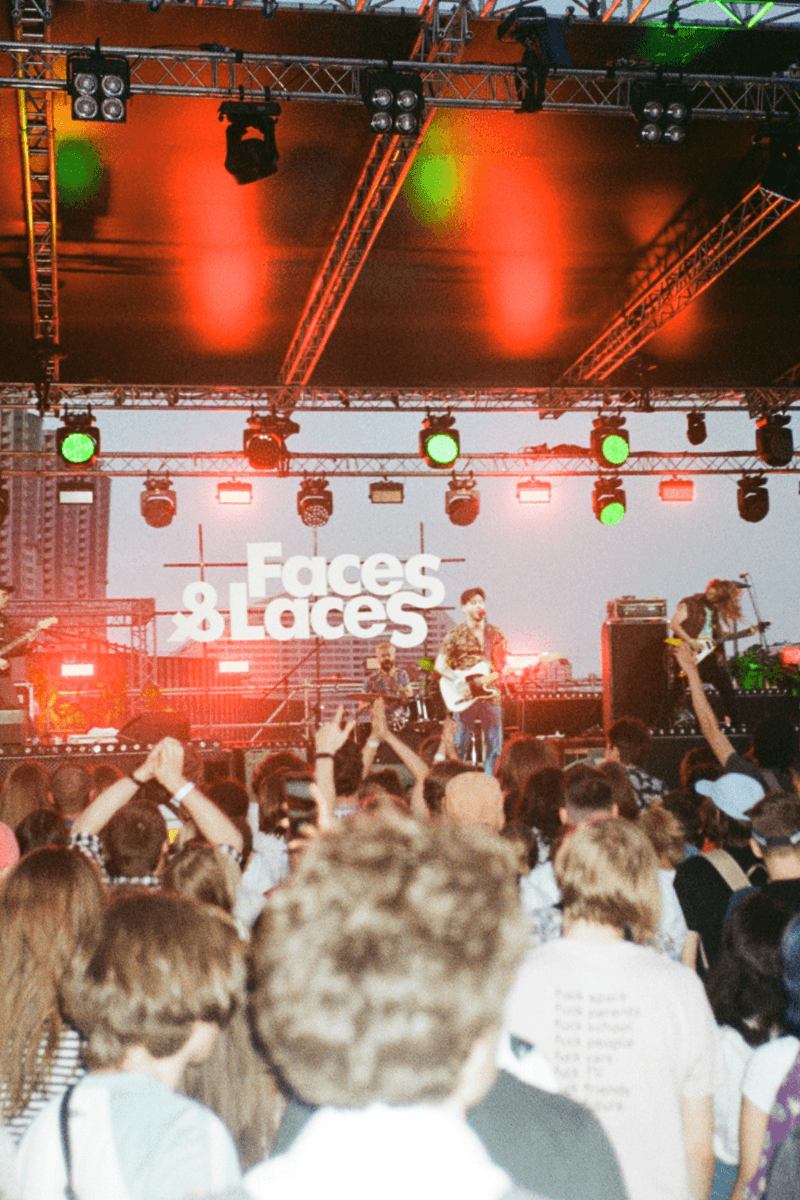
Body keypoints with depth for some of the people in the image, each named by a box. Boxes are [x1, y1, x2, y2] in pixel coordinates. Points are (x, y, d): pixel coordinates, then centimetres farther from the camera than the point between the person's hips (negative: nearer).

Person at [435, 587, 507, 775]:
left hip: (491, 694, 3)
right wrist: (458, 681, -15)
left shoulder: (495, 633, 13)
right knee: (460, 745, -3)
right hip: (465, 696, -3)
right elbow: (440, 664, -2)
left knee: (495, 746, 2)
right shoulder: (456, 635, 1)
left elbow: (502, 664, 17)